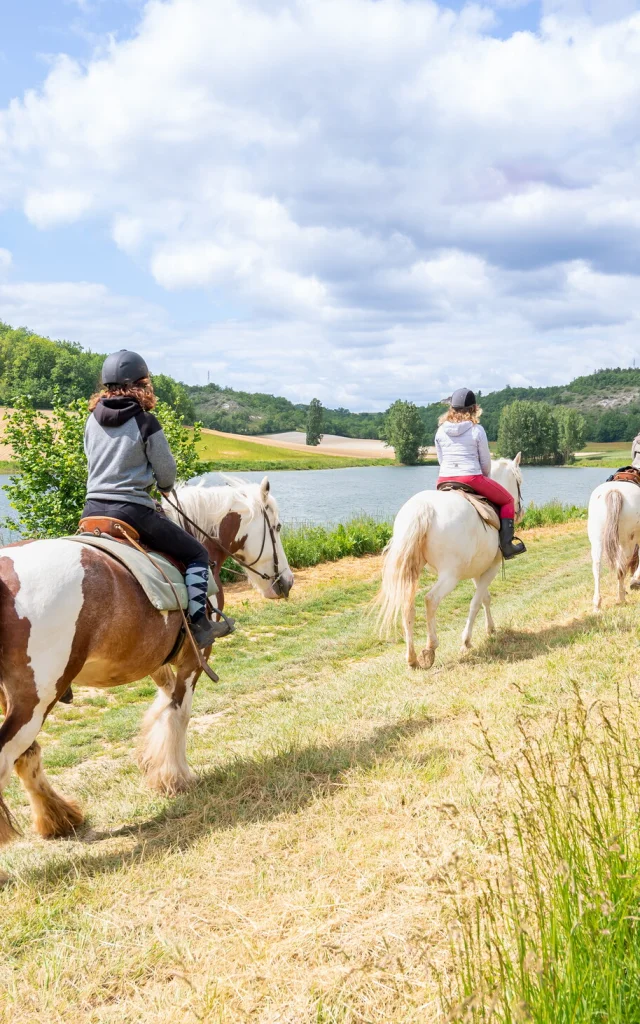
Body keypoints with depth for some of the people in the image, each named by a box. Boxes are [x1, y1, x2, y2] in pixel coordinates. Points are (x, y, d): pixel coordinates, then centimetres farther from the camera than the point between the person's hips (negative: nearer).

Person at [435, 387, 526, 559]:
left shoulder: (441, 431, 5)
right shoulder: (477, 430, -6)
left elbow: (441, 459, 12)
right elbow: (486, 461, 1)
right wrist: (485, 476, 21)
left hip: (444, 480, 4)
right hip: (472, 479, -4)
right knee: (507, 500, 15)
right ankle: (506, 544, 5)